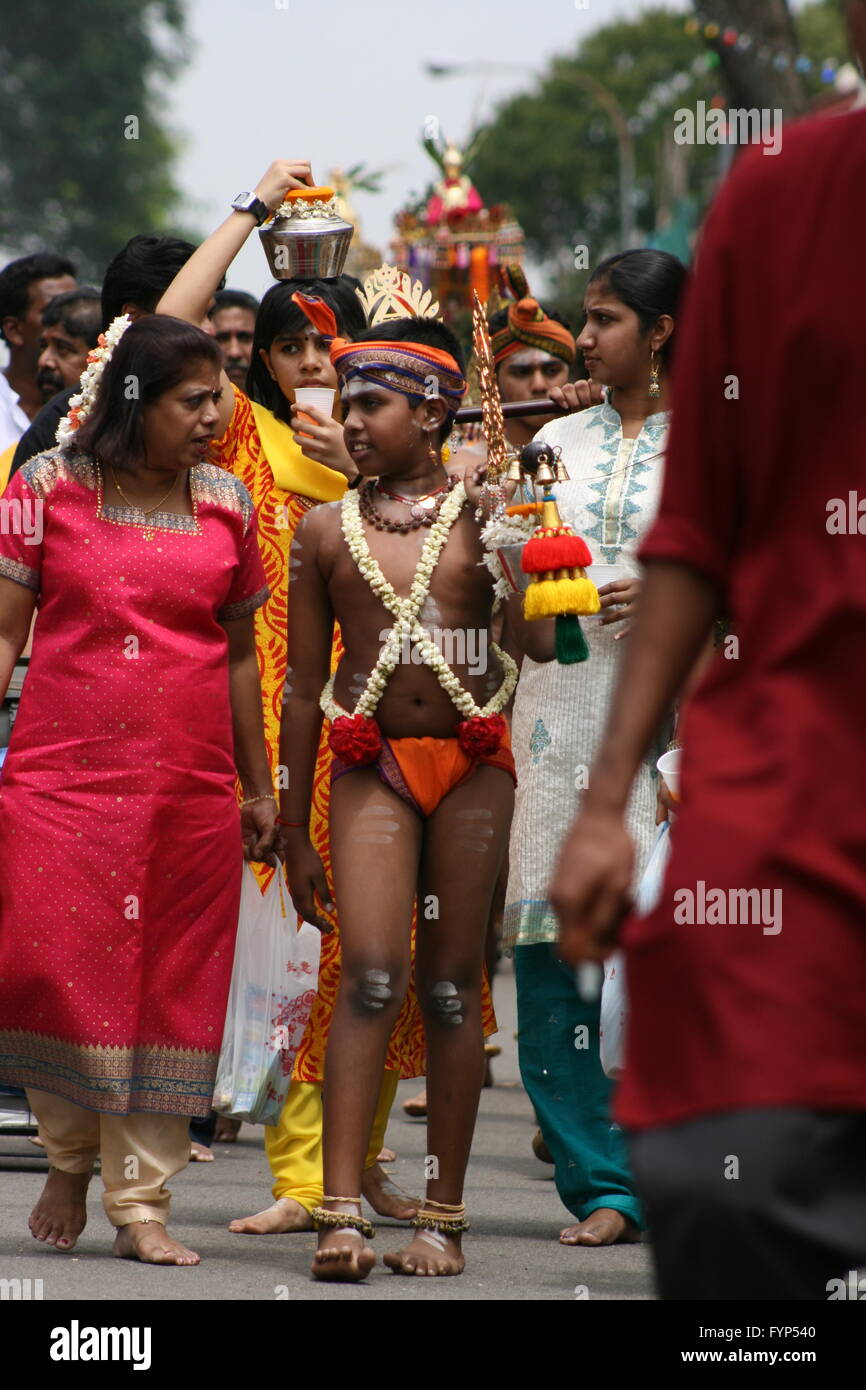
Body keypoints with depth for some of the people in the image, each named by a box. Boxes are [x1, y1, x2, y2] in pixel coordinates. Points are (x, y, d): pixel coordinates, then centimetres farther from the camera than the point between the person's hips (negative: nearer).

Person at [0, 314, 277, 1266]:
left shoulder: (225, 502, 10)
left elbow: (240, 652, 15)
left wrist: (259, 786, 16)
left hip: (192, 789, 3)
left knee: (172, 988, 1)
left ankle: (140, 1203, 7)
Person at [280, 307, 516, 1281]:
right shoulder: (326, 531, 7)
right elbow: (303, 688, 11)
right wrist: (293, 832, 10)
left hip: (471, 762, 0)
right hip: (371, 765, 0)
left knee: (452, 985, 3)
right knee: (370, 976, -13)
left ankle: (443, 1217, 9)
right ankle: (340, 1213, -17)